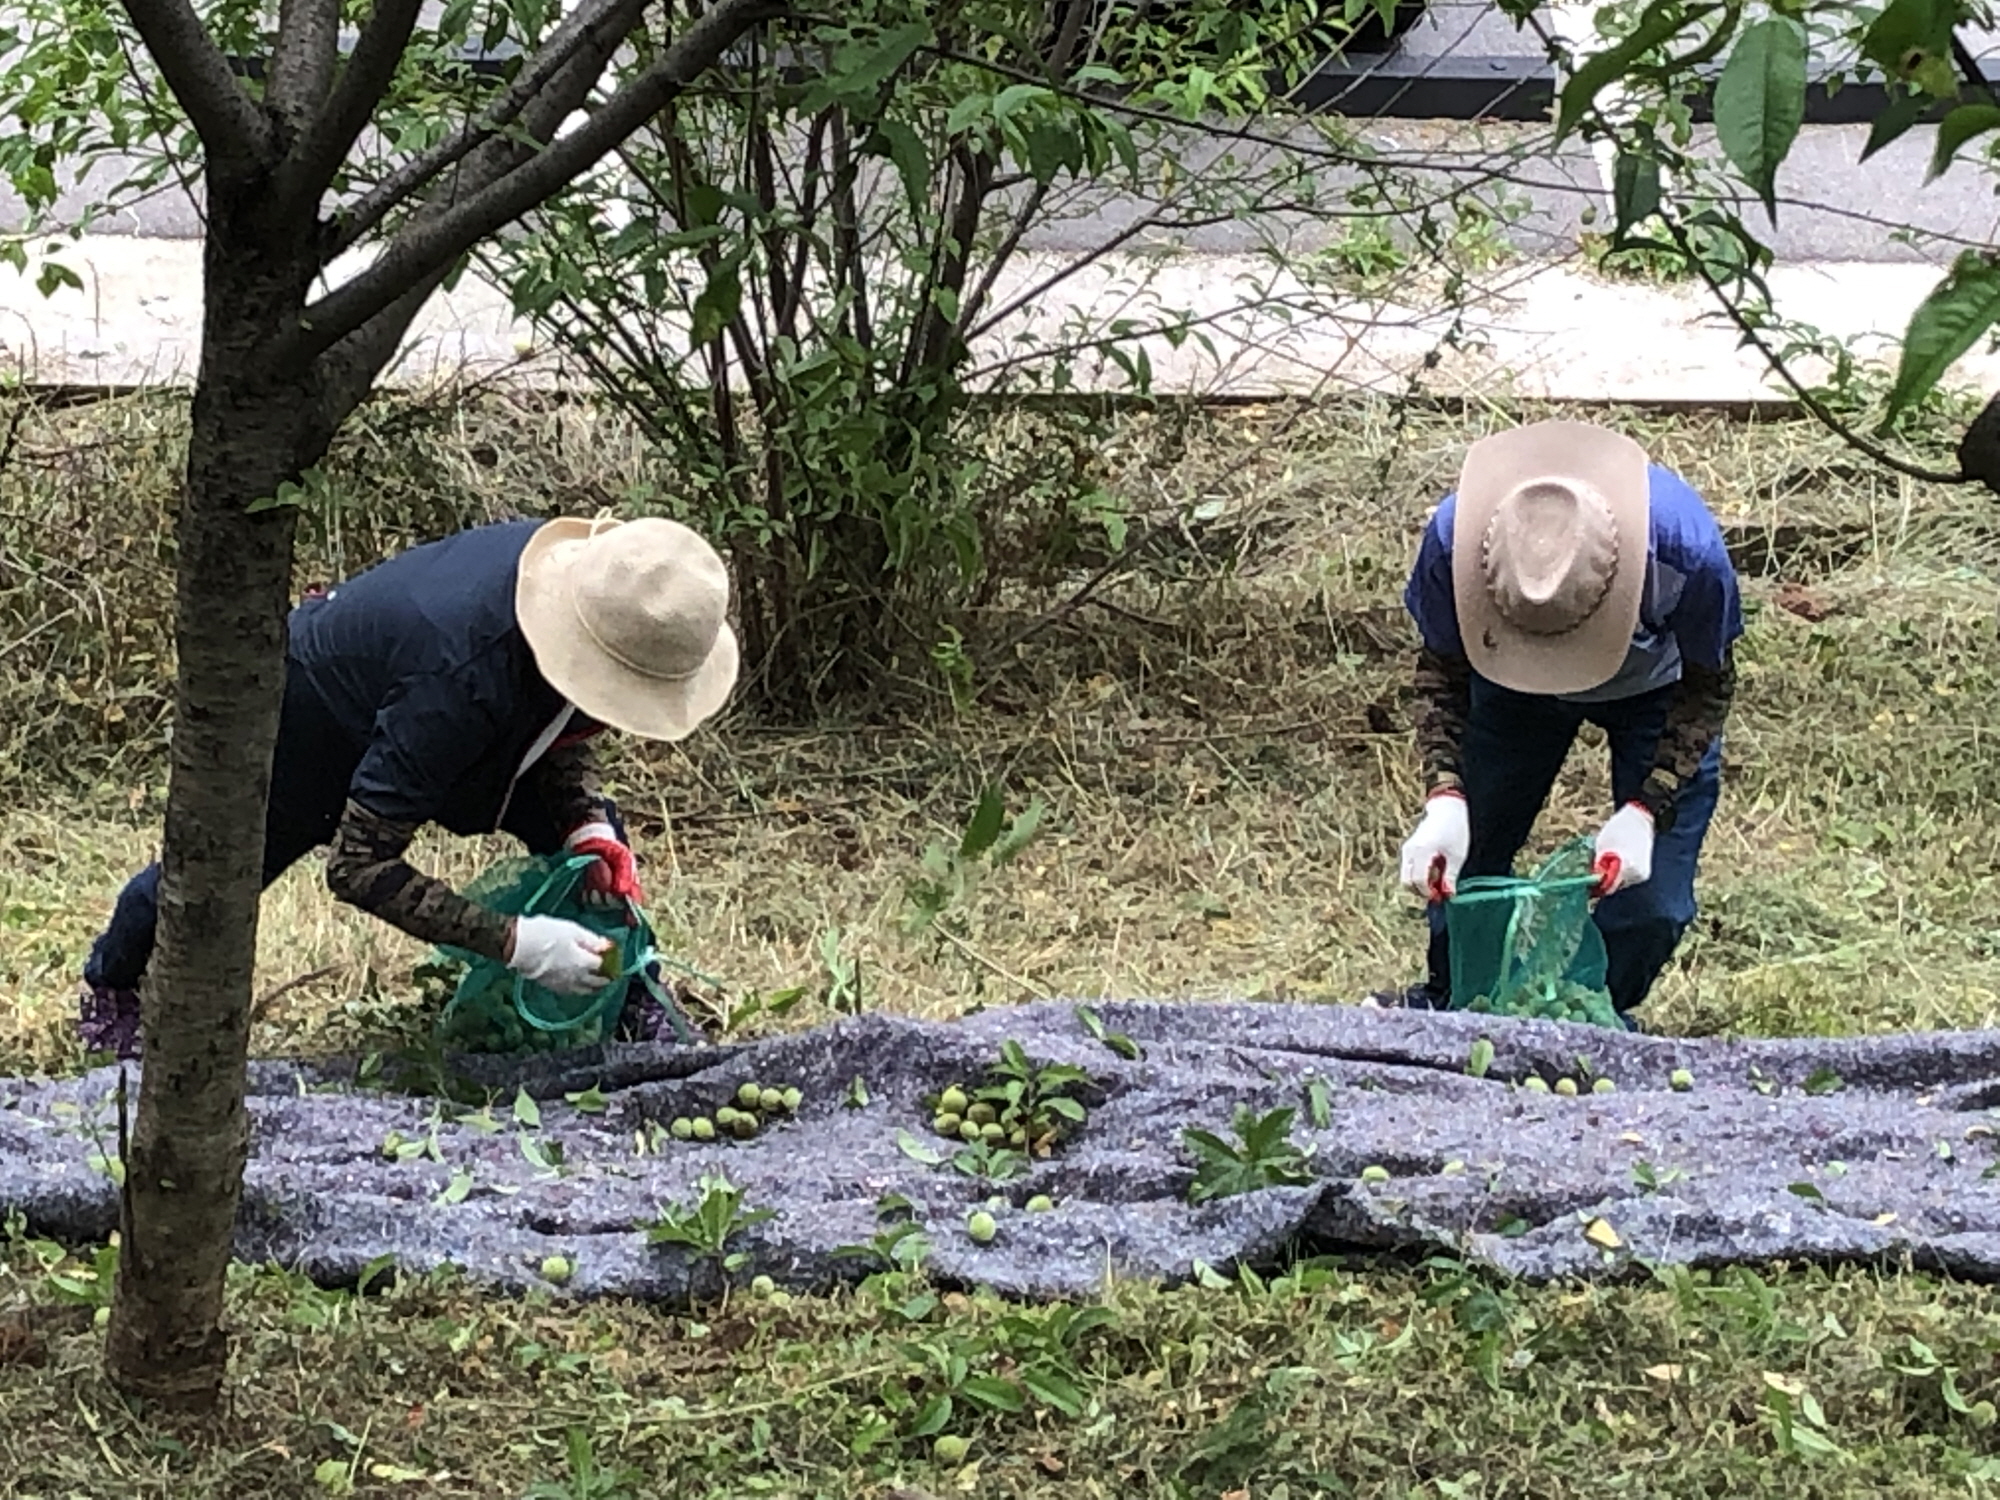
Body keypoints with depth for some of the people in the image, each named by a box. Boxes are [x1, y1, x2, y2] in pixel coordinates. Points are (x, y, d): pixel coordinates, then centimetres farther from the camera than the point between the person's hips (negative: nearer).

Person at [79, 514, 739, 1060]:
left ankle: (636, 1019, 10)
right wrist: (517, 944, -44)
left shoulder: (576, 567, -28)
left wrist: (588, 829, -21)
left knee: (596, 844, -6)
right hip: (310, 710, -6)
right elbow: (357, 868, -42)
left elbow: (561, 726, -3)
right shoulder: (460, 680, -50)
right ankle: (110, 987, 50)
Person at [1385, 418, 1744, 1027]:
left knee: (1651, 903, -9)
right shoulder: (1453, 539, -38)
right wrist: (1445, 798, -32)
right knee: (1461, 859, 3)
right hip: (1510, 683, 2)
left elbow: (1707, 685, -21)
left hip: (1656, 692, -1)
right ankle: (1450, 1002, 31)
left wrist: (1644, 812, -31)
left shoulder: (1687, 549, -42)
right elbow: (1442, 673, -17)